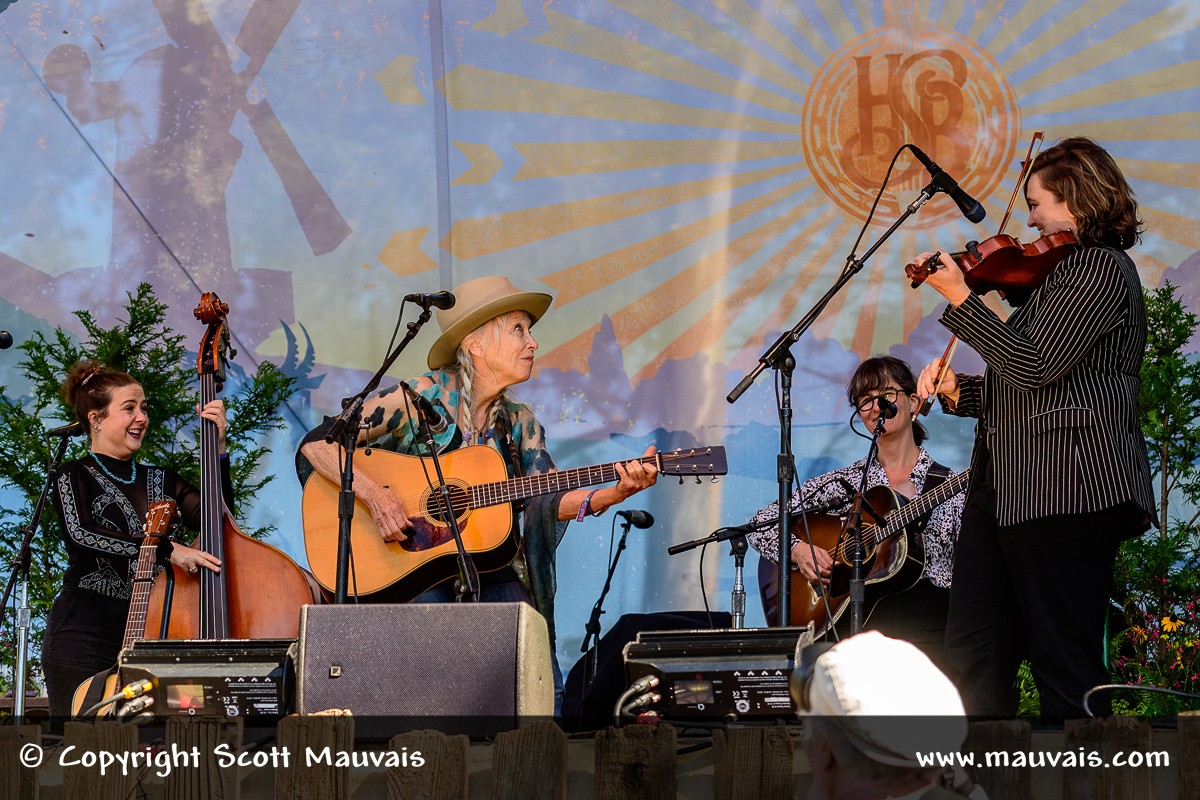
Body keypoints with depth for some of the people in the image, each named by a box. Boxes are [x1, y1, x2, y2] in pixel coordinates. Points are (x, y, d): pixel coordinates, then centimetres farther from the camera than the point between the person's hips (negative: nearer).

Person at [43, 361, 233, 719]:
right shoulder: (76, 477, 3)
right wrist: (167, 549, -26)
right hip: (87, 635, -4)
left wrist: (217, 448, -5)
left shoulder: (161, 481, 17)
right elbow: (80, 532, -18)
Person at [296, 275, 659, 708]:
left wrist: (615, 493, -21)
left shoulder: (519, 423, 10)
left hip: (493, 576, 4)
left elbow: (549, 500, -3)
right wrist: (375, 495, -21)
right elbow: (316, 443, -7)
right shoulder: (420, 398, -5)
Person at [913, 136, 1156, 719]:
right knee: (974, 655, 8)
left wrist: (961, 299, -13)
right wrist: (959, 392, 8)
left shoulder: (1100, 266, -9)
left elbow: (1034, 367, -19)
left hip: (1065, 490, -11)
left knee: (1064, 660, -8)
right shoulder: (1069, 271, 23)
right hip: (1008, 486, 11)